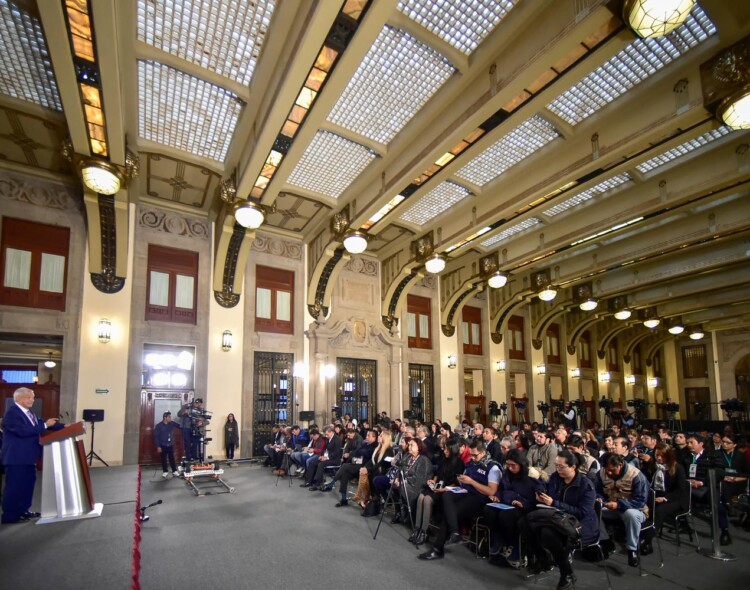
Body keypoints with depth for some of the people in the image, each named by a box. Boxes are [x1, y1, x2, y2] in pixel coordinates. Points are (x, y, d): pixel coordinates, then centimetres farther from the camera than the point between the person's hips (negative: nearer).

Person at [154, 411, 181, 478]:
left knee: (172, 458, 7)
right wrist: (158, 446, -12)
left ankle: (174, 471, 16)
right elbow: (156, 437, -9)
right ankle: (165, 471, 21)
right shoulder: (158, 426, -10)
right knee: (164, 459, 7)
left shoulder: (172, 423, 0)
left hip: (171, 445, 3)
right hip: (163, 445, -3)